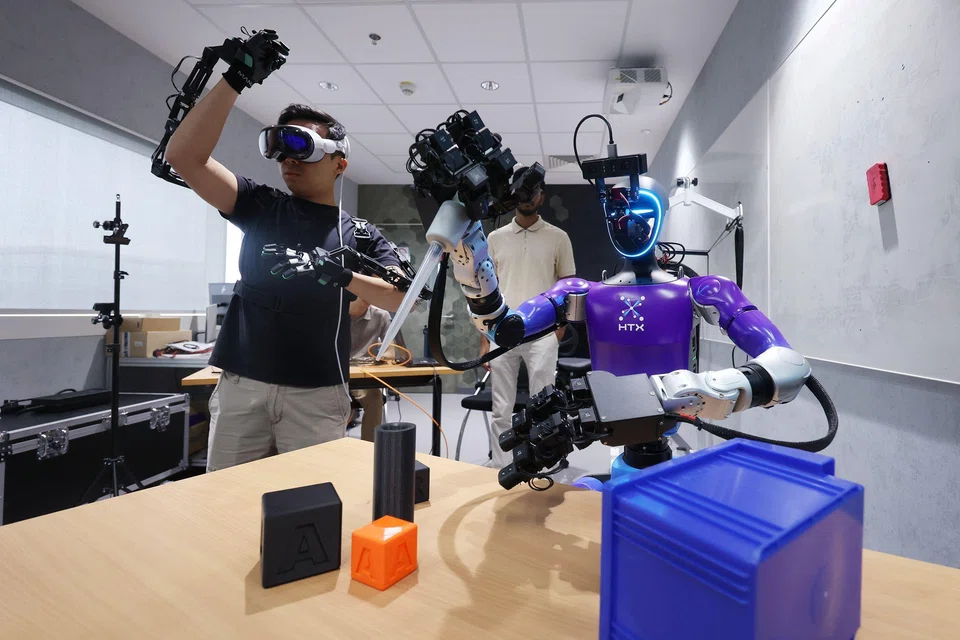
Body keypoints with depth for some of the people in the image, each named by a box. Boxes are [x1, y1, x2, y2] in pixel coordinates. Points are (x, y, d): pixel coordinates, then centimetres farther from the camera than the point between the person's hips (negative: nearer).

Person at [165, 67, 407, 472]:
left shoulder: (359, 233, 6)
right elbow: (183, 155, -4)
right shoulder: (261, 207, 9)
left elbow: (402, 297, -8)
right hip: (241, 386, 2)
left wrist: (342, 274, -24)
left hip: (317, 394, -1)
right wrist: (235, 80, -10)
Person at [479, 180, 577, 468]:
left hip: (541, 334, -2)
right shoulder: (495, 238, 9)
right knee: (501, 411, 9)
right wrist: (484, 341, 5)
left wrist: (559, 333, -3)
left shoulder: (558, 237, 4)